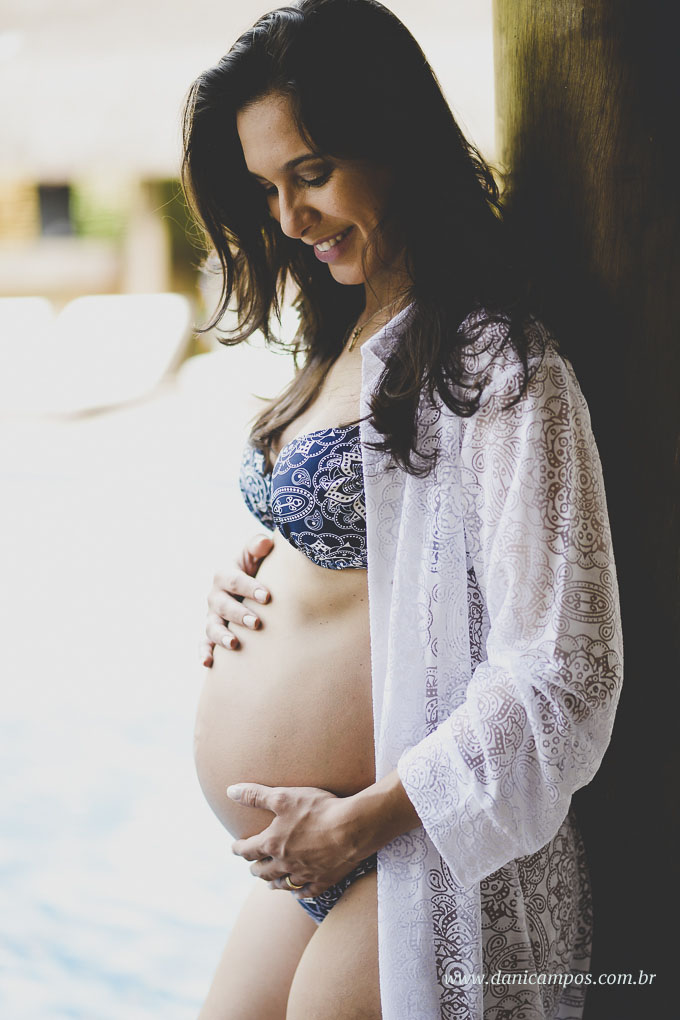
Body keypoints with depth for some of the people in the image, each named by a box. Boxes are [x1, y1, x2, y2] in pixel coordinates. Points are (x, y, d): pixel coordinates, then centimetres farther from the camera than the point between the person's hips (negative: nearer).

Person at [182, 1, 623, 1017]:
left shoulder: (497, 365, -18)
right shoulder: (350, 339, 9)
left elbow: (562, 677, -23)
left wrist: (358, 821, -18)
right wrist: (252, 570, 5)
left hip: (416, 866, -8)